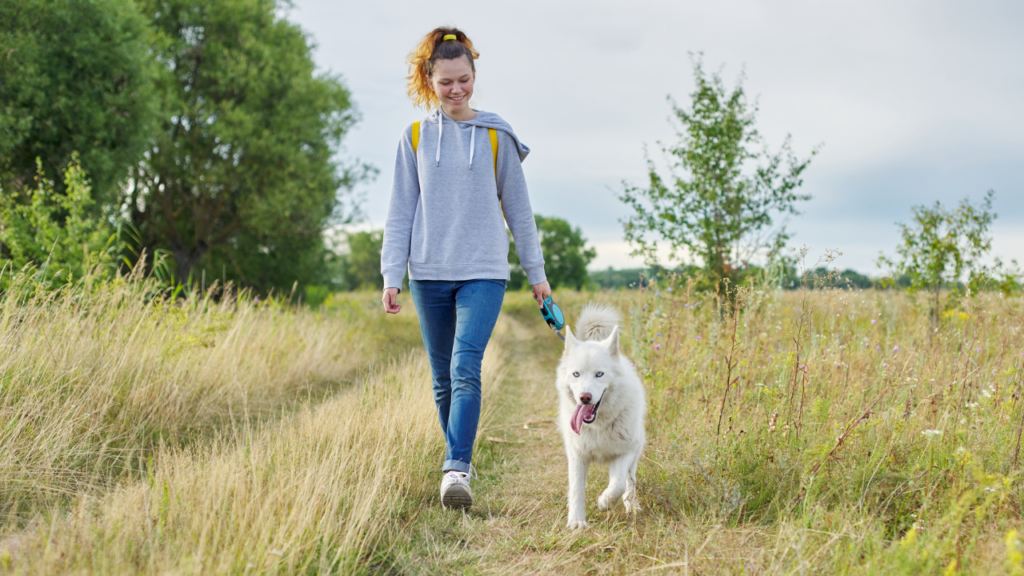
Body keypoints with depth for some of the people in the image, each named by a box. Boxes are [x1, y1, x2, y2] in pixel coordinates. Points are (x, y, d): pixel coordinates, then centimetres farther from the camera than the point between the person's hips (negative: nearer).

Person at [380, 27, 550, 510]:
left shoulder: (496, 136, 3)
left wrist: (536, 272, 9)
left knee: (466, 368, -18)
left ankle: (456, 469, -20)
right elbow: (400, 212, 7)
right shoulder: (415, 137, 6)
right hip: (429, 273, 2)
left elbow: (517, 208, 8)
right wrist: (392, 276, 0)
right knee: (443, 378, 9)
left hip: (483, 272, -2)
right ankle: (459, 458, 25)